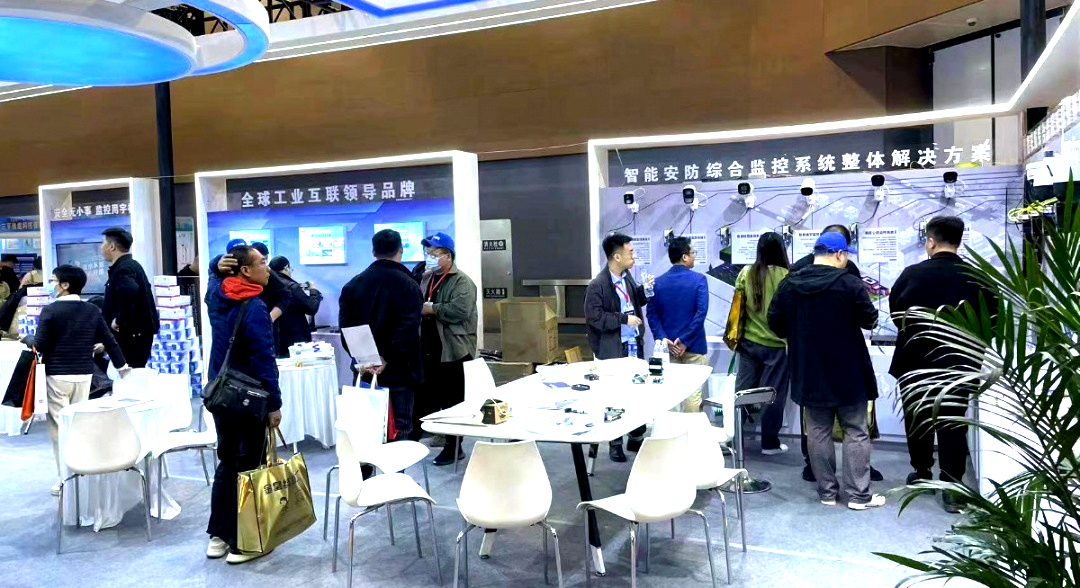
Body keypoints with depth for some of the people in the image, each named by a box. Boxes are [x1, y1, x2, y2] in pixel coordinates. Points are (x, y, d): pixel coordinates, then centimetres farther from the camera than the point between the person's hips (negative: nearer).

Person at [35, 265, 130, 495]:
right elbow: (109, 341, 7)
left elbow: (40, 345, -10)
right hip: (84, 375, 4)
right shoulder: (93, 311, 5)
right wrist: (122, 366, 16)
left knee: (60, 426, 2)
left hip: (57, 375, -4)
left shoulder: (50, 310, -8)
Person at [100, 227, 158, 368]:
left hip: (132, 336, -10)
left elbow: (130, 291, -36)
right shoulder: (132, 265, 16)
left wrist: (119, 320, -26)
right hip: (137, 334, 10)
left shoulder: (123, 269, -15)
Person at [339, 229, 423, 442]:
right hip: (398, 371, -4)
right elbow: (408, 329, -19)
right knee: (399, 431, 4)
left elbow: (346, 325, 0)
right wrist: (387, 358, -18)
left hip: (365, 372, 4)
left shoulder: (354, 284, 6)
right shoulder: (408, 285, -8)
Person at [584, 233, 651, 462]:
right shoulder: (598, 285, -17)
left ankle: (636, 438, 29)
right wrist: (624, 319, -20)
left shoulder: (627, 276, 6)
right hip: (614, 349, -7)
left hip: (634, 345, 7)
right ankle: (615, 443, 19)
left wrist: (644, 289, 1)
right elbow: (594, 317, -20)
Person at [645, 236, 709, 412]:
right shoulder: (699, 279, -7)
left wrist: (663, 339, -7)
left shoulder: (658, 282, 3)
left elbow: (651, 313, -3)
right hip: (694, 347, -4)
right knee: (693, 394, 3)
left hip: (668, 347, 4)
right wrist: (685, 340, -14)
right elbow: (701, 312, -16)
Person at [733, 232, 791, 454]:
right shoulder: (786, 276, -13)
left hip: (749, 341, 3)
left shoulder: (746, 273, -3)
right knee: (773, 394, 8)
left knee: (742, 390, 11)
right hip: (777, 343, -3)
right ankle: (770, 443, 17)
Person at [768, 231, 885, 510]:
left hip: (809, 373, 4)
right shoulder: (849, 282, -13)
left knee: (818, 432, 10)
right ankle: (858, 495, 10)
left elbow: (775, 324, 3)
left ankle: (827, 492, 16)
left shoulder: (789, 284, 0)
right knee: (856, 433, 7)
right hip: (848, 372, -3)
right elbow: (870, 320, -7)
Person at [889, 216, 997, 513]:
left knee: (917, 418, 16)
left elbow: (895, 313, 0)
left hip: (915, 361, 0)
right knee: (952, 424, 7)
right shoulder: (976, 278, -9)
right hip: (957, 364, 0)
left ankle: (921, 472, 30)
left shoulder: (911, 274, -11)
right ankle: (952, 487, 7)